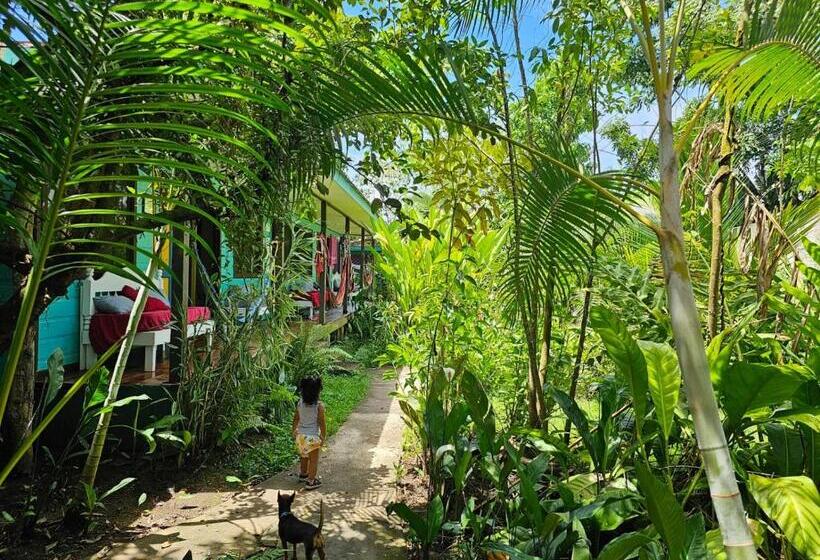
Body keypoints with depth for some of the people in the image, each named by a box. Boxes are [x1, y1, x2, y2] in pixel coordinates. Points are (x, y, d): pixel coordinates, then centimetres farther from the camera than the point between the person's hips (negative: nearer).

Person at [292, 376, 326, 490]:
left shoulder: (300, 403, -6)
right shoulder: (319, 406, -20)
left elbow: (295, 419, 4)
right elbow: (321, 423, -16)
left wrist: (294, 431, 19)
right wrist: (323, 436, -3)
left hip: (300, 435, 5)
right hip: (312, 437, -5)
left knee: (304, 456, 27)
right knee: (314, 460, 11)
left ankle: (303, 474, 45)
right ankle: (310, 482, 17)